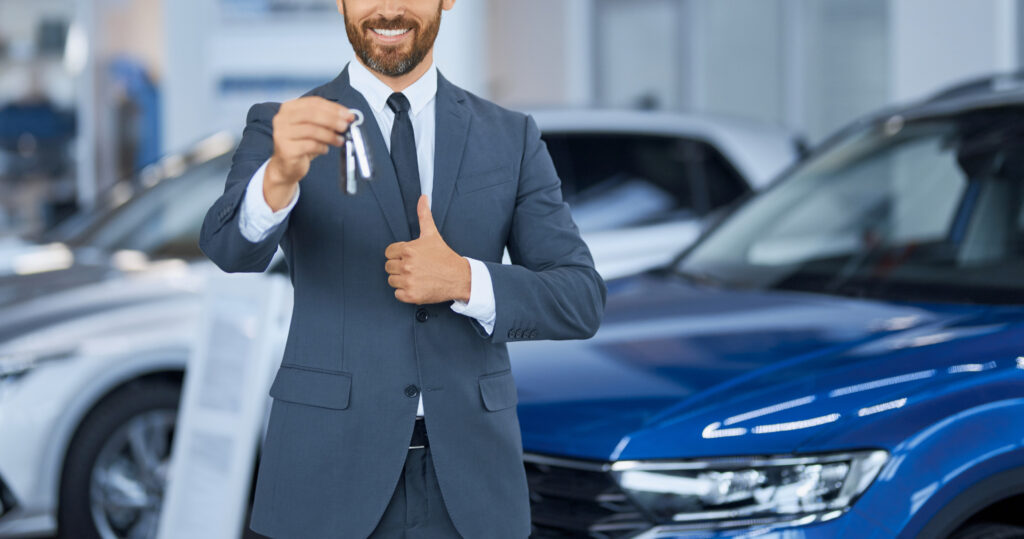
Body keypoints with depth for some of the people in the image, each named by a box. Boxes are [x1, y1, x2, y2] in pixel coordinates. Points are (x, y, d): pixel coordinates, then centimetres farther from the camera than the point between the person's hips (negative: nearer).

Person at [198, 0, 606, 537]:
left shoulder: (510, 138, 6)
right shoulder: (280, 127, 0)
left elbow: (581, 302, 2)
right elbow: (230, 246, -18)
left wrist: (465, 281, -14)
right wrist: (280, 175, -39)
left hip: (466, 483, 2)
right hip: (330, 473, -2)